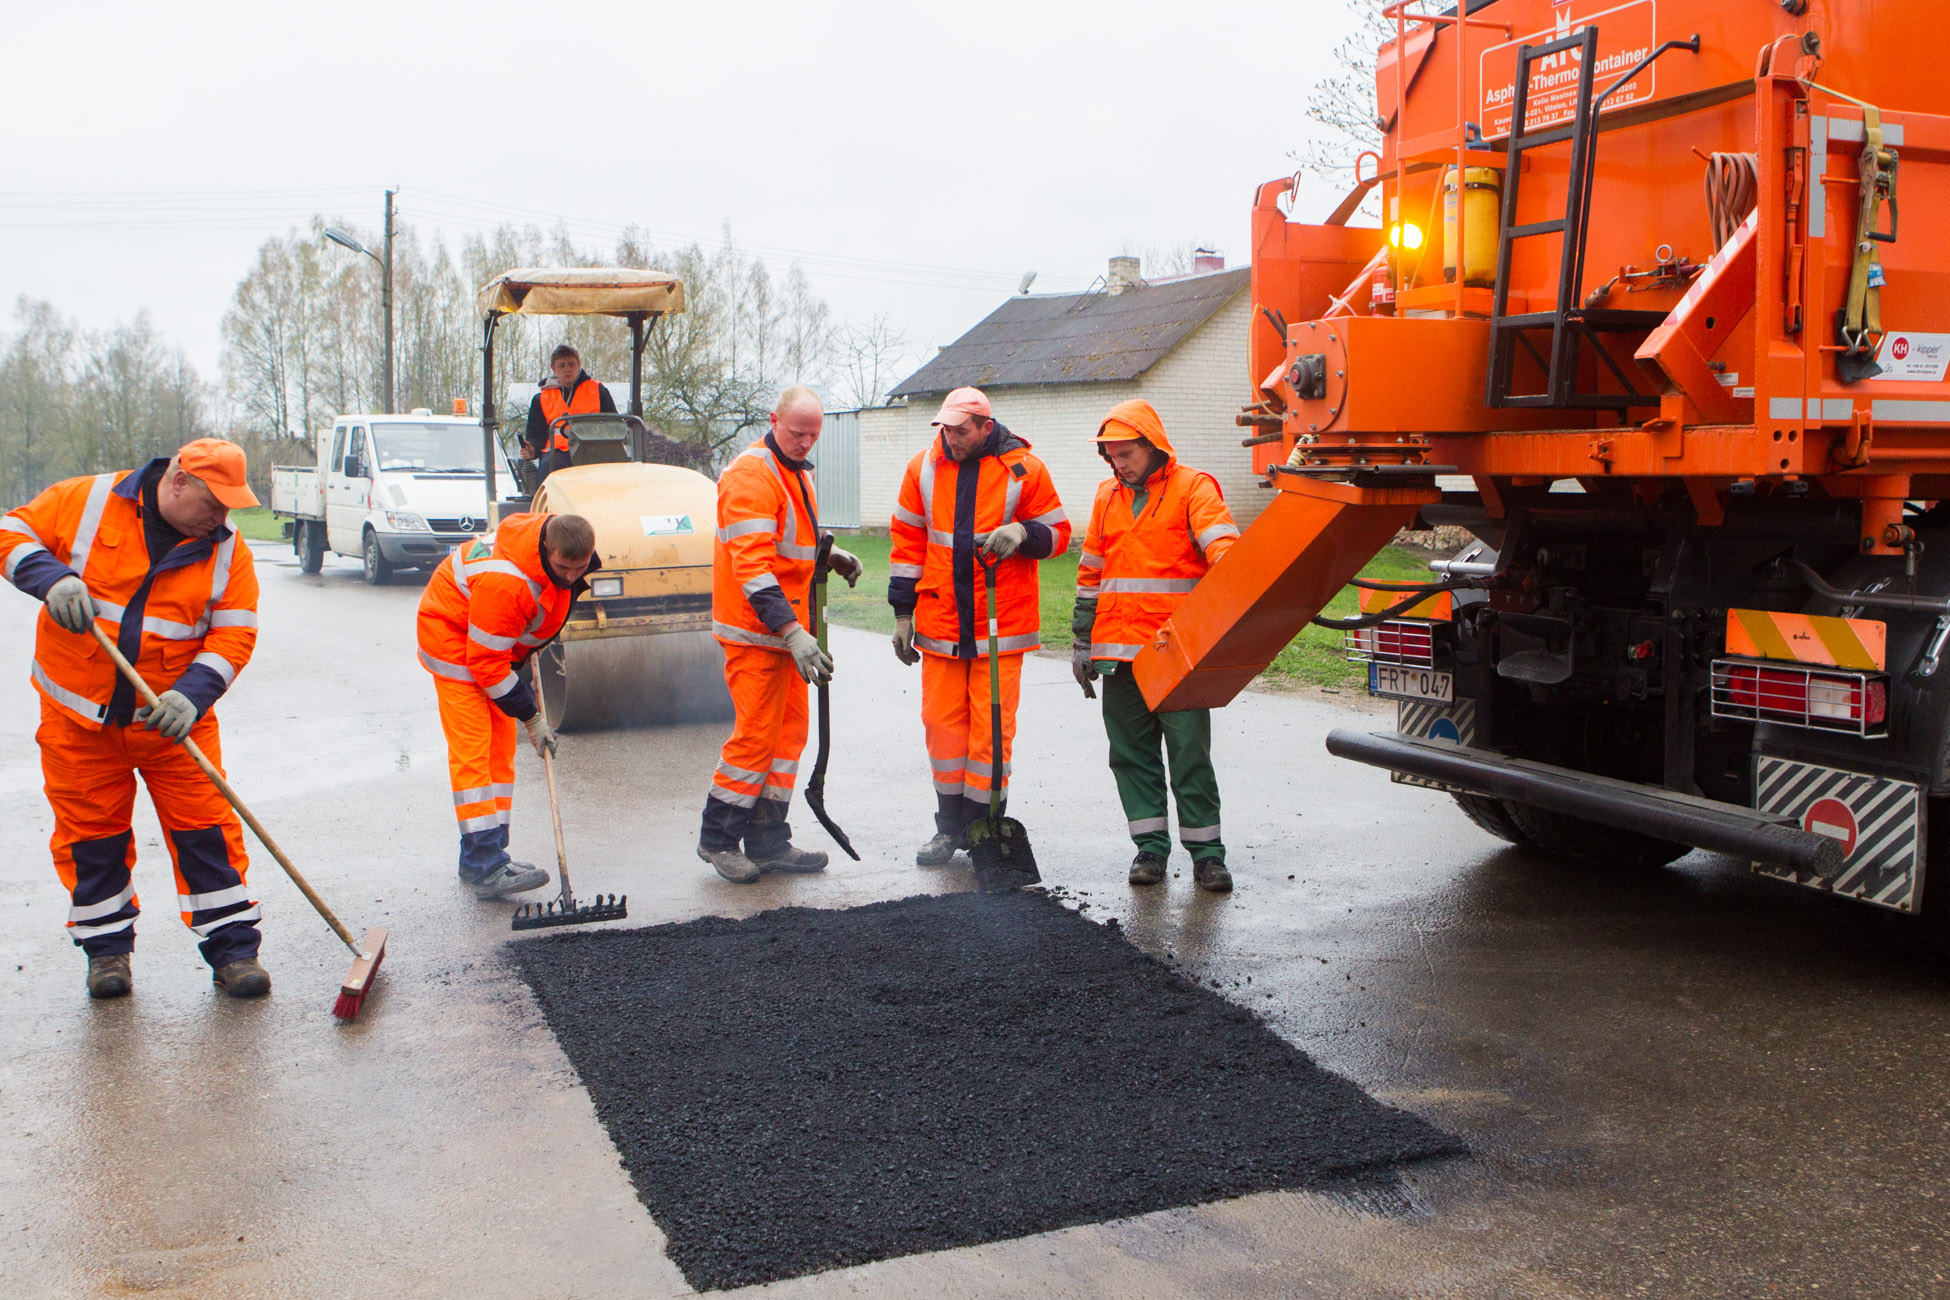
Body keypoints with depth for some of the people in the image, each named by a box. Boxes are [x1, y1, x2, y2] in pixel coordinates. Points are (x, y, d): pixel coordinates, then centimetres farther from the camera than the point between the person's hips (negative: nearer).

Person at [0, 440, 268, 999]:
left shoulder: (226, 551, -3)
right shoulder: (86, 501, -6)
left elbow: (233, 635, -5)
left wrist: (191, 696, -20)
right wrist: (51, 577, -23)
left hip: (173, 720, 1)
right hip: (79, 716, 0)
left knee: (205, 828, -1)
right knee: (91, 832, 8)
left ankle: (232, 948, 9)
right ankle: (107, 946, 25)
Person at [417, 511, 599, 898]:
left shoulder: (562, 550, -13)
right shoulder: (503, 581, -38)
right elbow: (486, 662, -30)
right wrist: (530, 716, -24)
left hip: (500, 642, 9)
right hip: (454, 637, -9)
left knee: (501, 748, 7)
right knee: (472, 748, -15)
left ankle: (487, 854, 14)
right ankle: (483, 869, -18)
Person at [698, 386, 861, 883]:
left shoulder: (797, 472, 15)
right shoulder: (751, 475, -17)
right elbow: (752, 566, -25)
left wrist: (827, 554, 9)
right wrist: (793, 633, -31)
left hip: (786, 628, 10)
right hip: (756, 631, -10)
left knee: (789, 730, 11)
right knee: (756, 733, -5)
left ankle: (768, 843, 19)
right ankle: (717, 838, 10)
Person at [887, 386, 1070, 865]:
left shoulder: (1023, 470, -4)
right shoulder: (924, 467, 5)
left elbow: (1058, 532, 5)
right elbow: (908, 542, 11)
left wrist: (1022, 532, -17)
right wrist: (903, 612, 9)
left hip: (1002, 625, -3)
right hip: (940, 623, 3)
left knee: (990, 727, -1)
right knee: (942, 722, 6)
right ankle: (950, 825, 19)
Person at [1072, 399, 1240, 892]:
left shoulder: (1193, 488, -1)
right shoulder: (1108, 496, 16)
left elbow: (1223, 547, -15)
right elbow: (1091, 572, 21)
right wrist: (1083, 640, 19)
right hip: (1118, 650, 5)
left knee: (1190, 753, -2)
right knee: (1132, 753, 8)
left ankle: (1206, 850, 7)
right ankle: (1151, 844, 18)